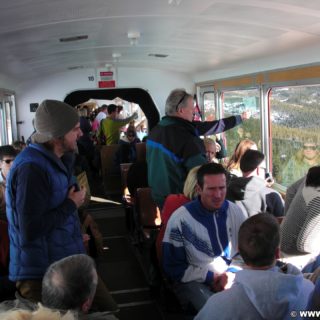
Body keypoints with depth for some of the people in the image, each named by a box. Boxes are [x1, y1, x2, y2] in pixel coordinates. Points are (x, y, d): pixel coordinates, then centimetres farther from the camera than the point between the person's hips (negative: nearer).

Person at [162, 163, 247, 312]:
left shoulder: (235, 211, 2)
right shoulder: (180, 219, -11)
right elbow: (173, 268, -5)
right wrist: (210, 276, -12)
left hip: (231, 276, 4)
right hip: (194, 280, -4)